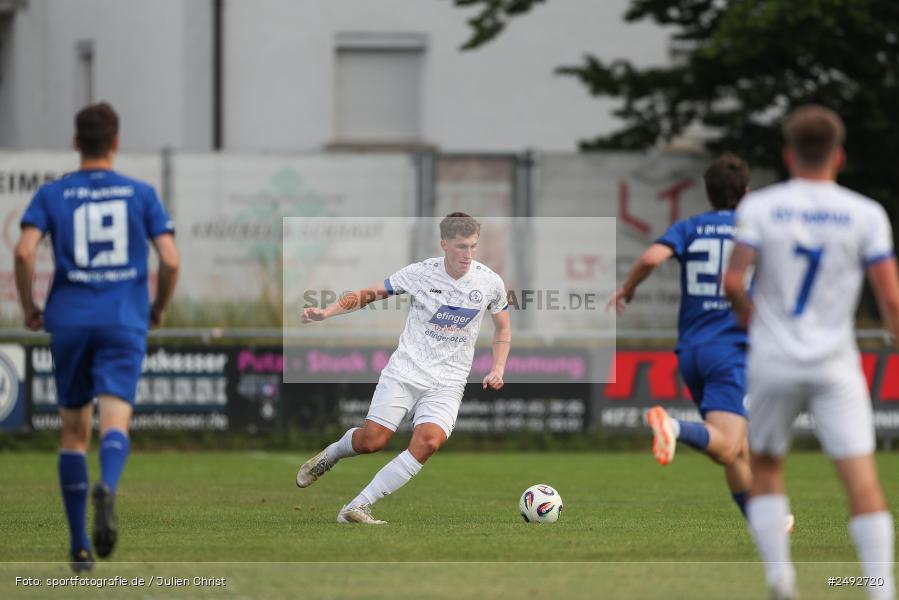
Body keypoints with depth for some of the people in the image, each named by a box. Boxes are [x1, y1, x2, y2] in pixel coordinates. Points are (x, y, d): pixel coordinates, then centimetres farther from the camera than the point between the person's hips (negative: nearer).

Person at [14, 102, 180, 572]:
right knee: (115, 422, -11)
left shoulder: (52, 194, 5)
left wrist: (29, 307, 5)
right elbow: (170, 260, -1)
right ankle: (106, 488, -46)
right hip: (124, 323, -1)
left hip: (69, 322, 1)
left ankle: (79, 546, 12)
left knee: (74, 430, 12)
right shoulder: (141, 194, 6)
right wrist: (160, 307, 16)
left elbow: (24, 252, -9)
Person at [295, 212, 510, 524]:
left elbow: (503, 328, 16)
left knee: (428, 441, -25)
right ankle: (331, 454, 26)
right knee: (372, 440, -13)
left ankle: (357, 508, -21)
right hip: (405, 371, -1)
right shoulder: (420, 273, -6)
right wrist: (325, 312, -8)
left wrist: (497, 369, 2)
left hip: (448, 383, 1)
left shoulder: (490, 283, -1)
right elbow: (369, 294, 4)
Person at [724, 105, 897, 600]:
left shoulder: (759, 207, -2)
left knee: (764, 469, 19)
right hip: (835, 364, -1)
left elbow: (733, 281, -9)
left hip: (773, 361, 1)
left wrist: (745, 310, 12)